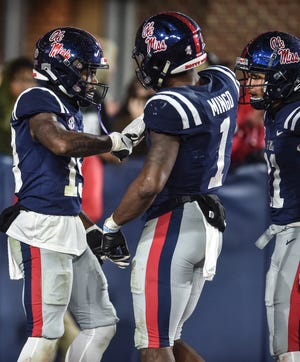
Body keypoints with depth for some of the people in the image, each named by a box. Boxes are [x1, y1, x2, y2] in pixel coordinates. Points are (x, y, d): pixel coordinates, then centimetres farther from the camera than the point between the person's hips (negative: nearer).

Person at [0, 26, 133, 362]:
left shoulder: (68, 108, 19)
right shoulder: (37, 101, -9)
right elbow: (62, 143, -31)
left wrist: (93, 231, 23)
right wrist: (113, 142, -16)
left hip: (69, 231, 10)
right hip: (43, 231, -10)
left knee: (100, 324, 14)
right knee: (45, 334, -10)